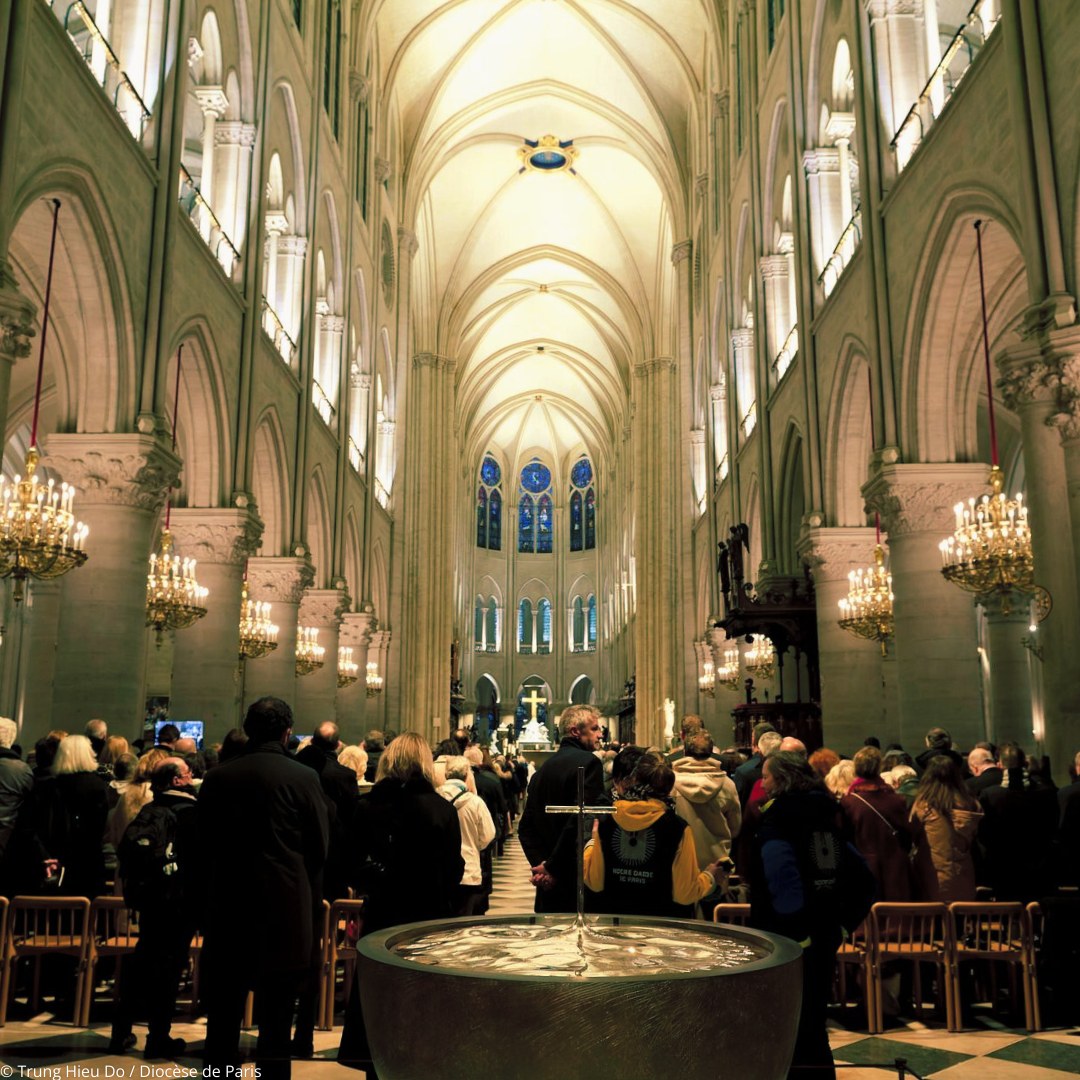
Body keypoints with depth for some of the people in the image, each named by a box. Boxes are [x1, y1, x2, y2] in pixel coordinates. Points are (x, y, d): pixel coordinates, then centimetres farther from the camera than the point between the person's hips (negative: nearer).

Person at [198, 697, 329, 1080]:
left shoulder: (216, 778, -1)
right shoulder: (303, 778, -10)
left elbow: (203, 847, 6)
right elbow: (319, 848, -6)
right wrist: (312, 903, 9)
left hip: (226, 913, 3)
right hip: (286, 913, -2)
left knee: (222, 1023, 14)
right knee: (275, 1024, 6)